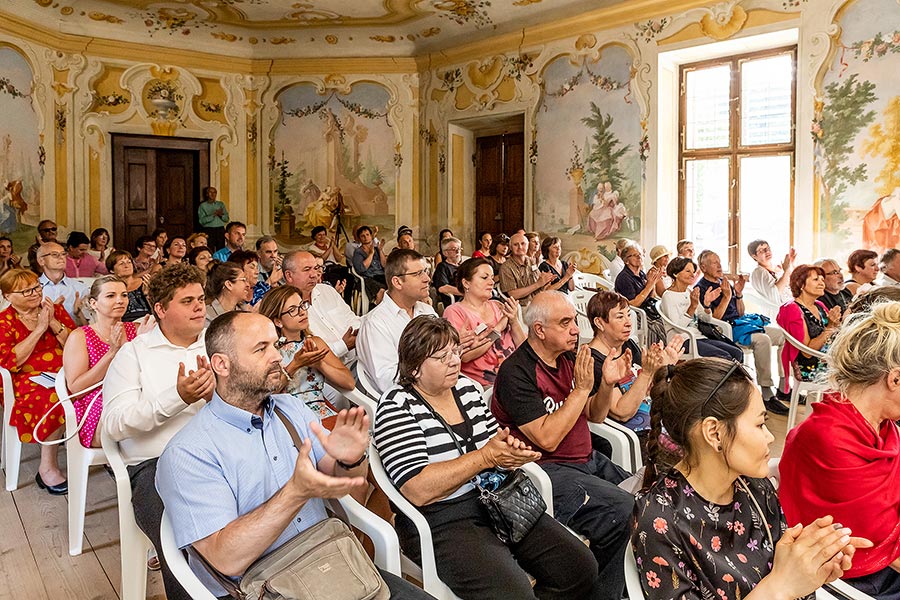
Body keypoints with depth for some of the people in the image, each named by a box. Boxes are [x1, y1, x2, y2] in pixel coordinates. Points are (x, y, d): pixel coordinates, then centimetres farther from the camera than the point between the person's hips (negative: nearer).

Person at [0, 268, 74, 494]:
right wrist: (39, 329, -11)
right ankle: (48, 467, -22)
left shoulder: (55, 310, 12)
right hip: (27, 380, -3)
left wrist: (54, 323, -8)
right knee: (53, 399, -35)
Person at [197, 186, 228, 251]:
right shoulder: (203, 205, 5)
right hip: (209, 230, -3)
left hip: (220, 230, 3)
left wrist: (221, 215, -12)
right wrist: (213, 215, -15)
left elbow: (227, 219, 9)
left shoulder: (221, 204, 14)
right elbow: (201, 221, -6)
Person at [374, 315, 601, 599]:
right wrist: (485, 457, -21)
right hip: (443, 523, -6)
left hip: (499, 502, 7)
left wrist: (509, 448, -7)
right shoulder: (396, 407, -11)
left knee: (582, 568, -5)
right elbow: (418, 490, -22)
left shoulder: (466, 388, 10)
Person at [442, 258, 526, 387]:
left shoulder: (498, 306, 16)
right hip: (485, 385, -6)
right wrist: (498, 328, -8)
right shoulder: (454, 311, 0)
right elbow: (464, 355, -14)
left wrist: (514, 322, -5)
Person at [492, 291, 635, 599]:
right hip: (547, 469, -8)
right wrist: (581, 390, -19)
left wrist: (607, 385, -6)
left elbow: (595, 415, 14)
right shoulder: (516, 373, -16)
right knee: (624, 512, -24)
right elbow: (546, 438, -21)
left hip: (588, 459, 8)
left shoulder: (569, 358, 8)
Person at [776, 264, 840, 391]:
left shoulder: (819, 306, 13)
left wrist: (835, 322, -5)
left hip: (829, 362, 8)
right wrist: (830, 327, -20)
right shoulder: (793, 310, -11)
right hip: (809, 369, -8)